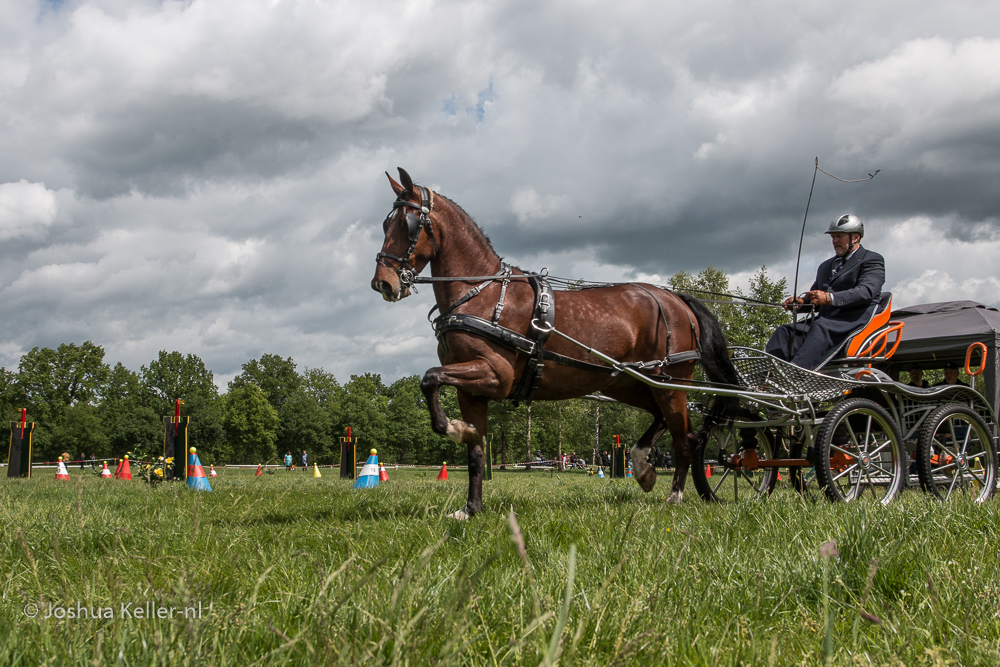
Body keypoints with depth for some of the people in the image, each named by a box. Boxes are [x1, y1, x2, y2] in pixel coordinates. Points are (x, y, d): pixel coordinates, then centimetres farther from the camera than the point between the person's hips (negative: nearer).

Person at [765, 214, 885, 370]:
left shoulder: (872, 260, 5)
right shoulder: (825, 266, 28)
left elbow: (867, 291, -13)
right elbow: (815, 297, 27)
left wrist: (830, 298, -27)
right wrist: (801, 302, 0)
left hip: (857, 319, -7)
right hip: (826, 319, 7)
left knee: (821, 328, -37)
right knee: (785, 331, -16)